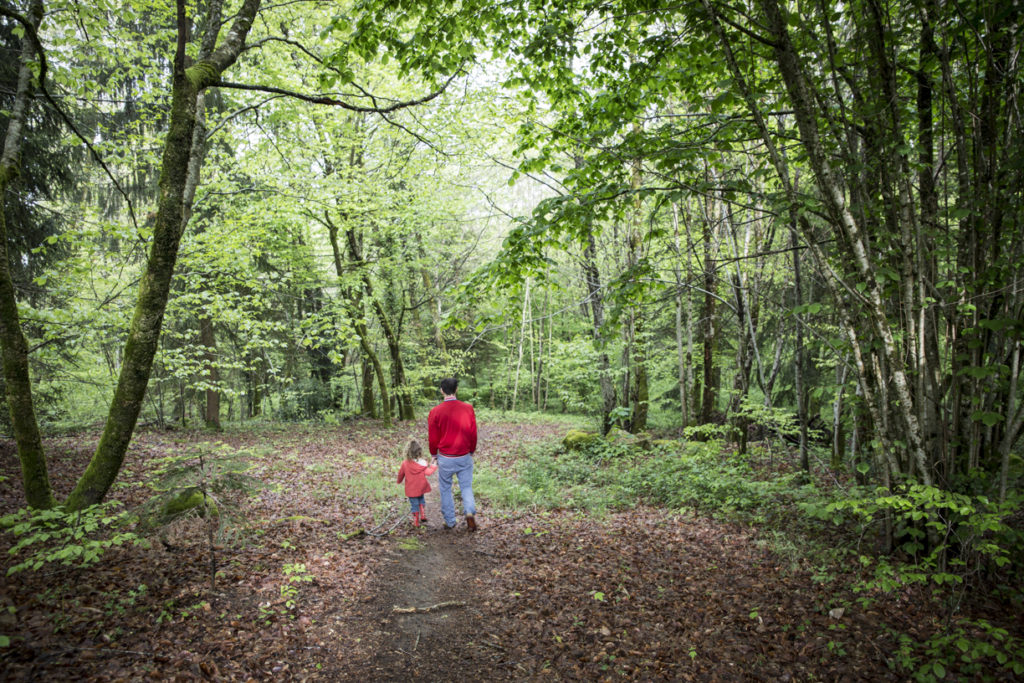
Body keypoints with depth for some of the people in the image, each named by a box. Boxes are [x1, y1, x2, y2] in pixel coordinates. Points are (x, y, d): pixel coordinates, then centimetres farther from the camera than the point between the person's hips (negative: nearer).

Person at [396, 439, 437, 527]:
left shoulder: (405, 463, -12)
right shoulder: (422, 463, -16)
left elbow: (401, 473, 3)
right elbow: (428, 472, -13)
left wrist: (399, 481, 23)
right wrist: (434, 466, 5)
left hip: (411, 489, -1)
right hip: (421, 488, 1)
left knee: (414, 504, 10)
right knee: (421, 500, 27)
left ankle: (416, 522, 18)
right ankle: (423, 516, 24)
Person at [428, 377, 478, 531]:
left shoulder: (436, 411, -10)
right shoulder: (468, 408, -6)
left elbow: (433, 437, -3)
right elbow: (473, 433, 1)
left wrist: (434, 454, 15)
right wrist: (471, 451, 17)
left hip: (445, 458, -1)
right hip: (464, 457, 1)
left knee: (445, 489, 14)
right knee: (466, 487, 14)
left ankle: (449, 522, 20)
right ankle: (470, 512, -10)